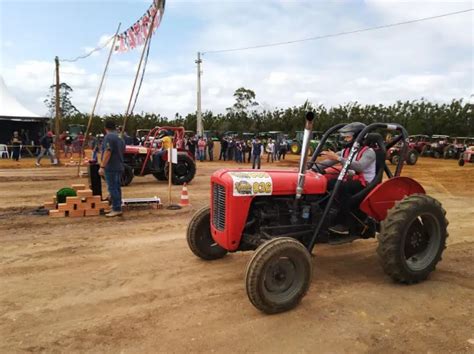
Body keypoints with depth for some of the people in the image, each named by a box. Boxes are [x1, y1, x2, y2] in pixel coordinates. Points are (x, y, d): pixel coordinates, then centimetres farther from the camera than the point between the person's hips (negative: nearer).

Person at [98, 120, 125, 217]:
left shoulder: (108, 137, -12)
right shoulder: (120, 137, 16)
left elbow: (107, 152, -21)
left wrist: (102, 166, -21)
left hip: (111, 167, -9)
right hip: (119, 167, 9)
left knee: (112, 188, -7)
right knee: (117, 188, 12)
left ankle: (116, 209, -6)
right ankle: (118, 208, 16)